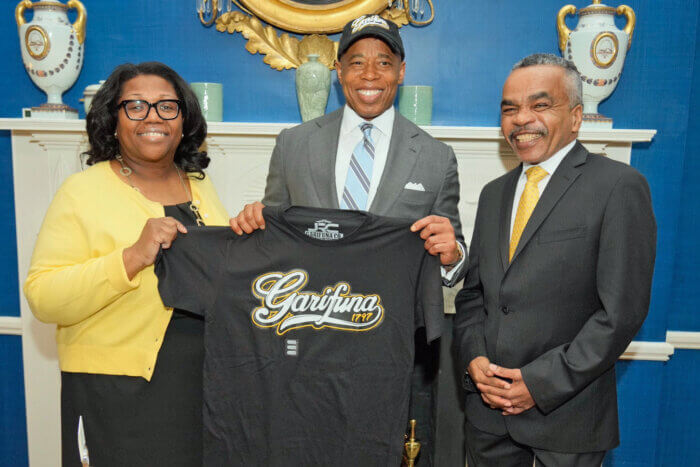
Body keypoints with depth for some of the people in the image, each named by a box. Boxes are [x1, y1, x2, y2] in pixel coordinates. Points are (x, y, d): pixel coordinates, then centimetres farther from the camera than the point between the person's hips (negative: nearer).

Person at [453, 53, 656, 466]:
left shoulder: (619, 187, -9)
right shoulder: (494, 193, 10)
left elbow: (622, 310, -13)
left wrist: (542, 383, -14)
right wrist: (475, 359, -4)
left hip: (567, 414, -5)